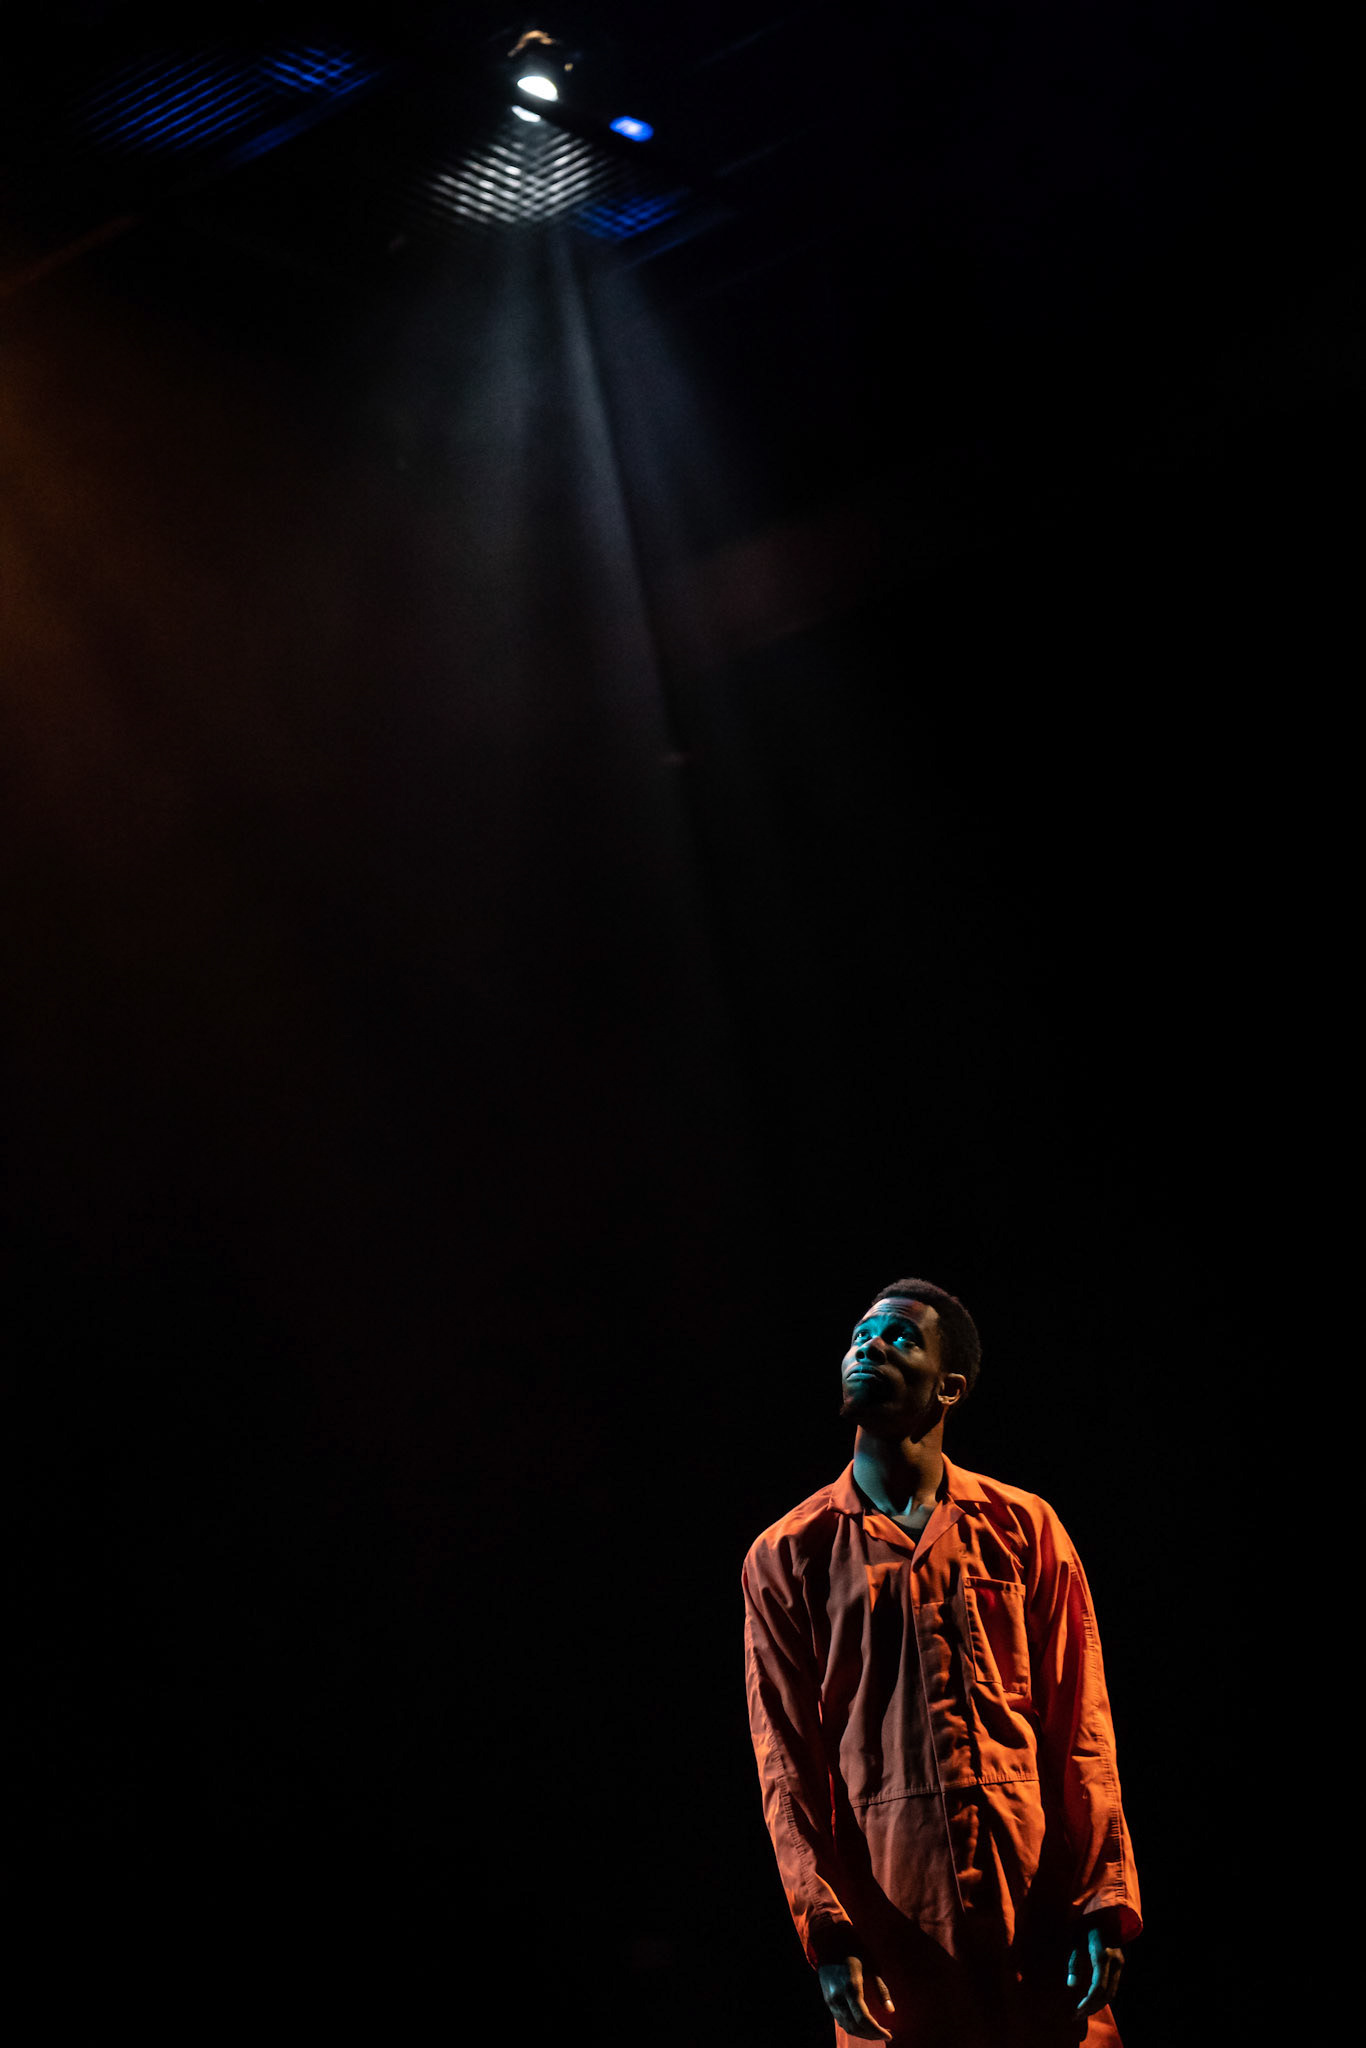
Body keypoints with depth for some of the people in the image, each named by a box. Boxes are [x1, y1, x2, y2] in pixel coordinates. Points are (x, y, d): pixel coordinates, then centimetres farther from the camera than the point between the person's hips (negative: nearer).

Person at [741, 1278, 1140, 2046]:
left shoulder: (1023, 1529, 9)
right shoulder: (788, 1555, 8)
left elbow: (1081, 1730, 5)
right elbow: (787, 1759, 3)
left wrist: (1106, 1906, -5)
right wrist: (826, 1931, -7)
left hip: (1039, 1898, 0)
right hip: (892, 1916, 0)